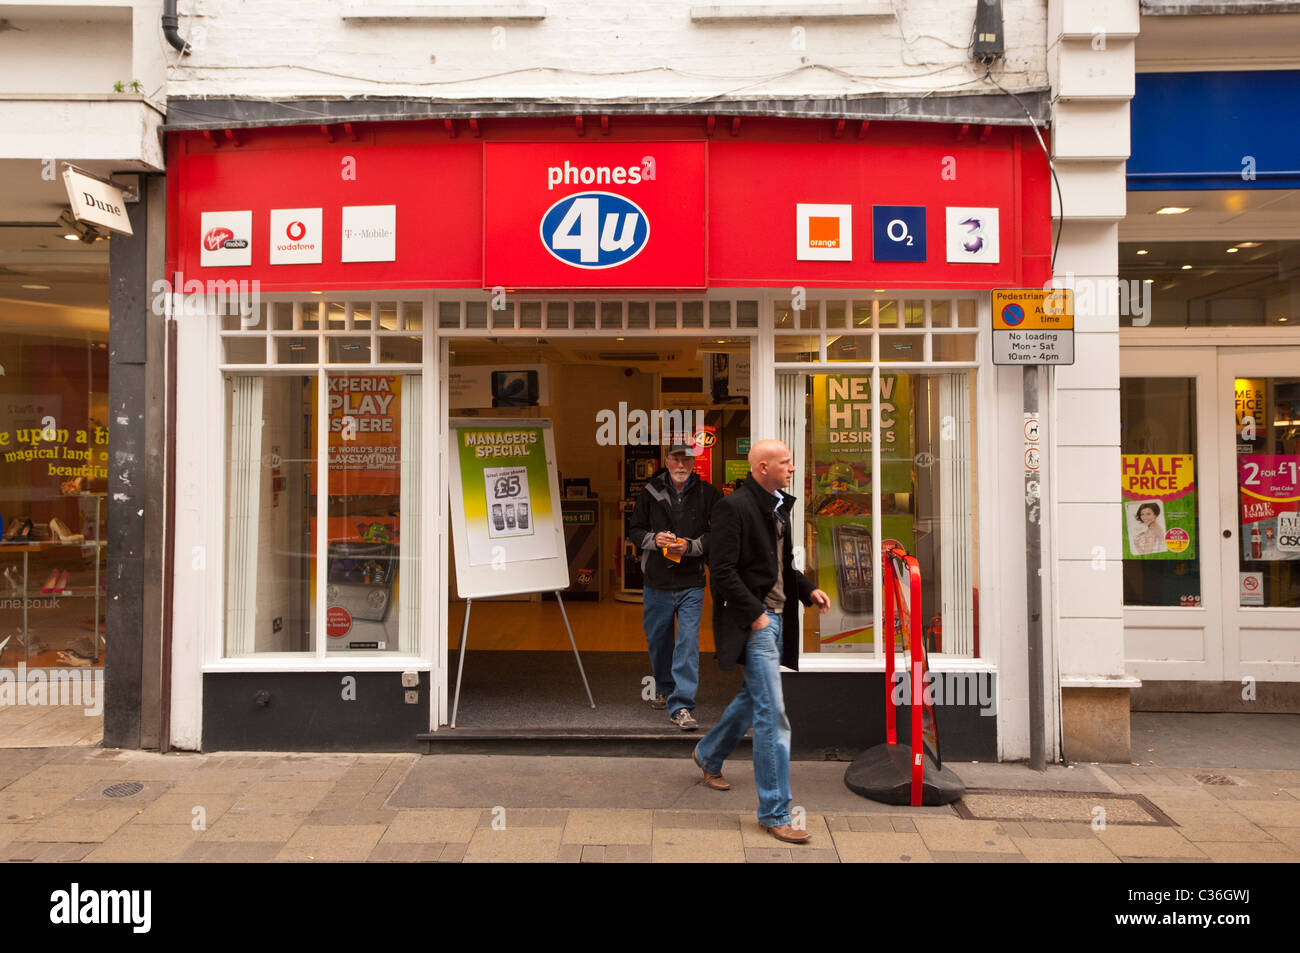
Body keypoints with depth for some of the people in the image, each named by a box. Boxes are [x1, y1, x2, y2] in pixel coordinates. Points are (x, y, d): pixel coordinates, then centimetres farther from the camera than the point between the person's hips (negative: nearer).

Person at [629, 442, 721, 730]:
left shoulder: (707, 494, -3)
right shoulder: (651, 491, 2)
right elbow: (634, 530, 8)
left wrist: (690, 546, -16)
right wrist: (654, 539, -12)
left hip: (691, 584, -3)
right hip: (656, 583, 3)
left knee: (688, 643, -8)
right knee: (657, 640, 17)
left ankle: (682, 706, -3)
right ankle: (664, 689, 41)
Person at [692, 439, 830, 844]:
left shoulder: (779, 507, 12)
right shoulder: (733, 507, -15)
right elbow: (722, 571, -19)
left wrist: (808, 590, 6)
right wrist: (755, 613, -19)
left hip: (777, 617, 10)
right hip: (753, 620, -9)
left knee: (754, 695, 24)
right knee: (772, 715, -7)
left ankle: (708, 754, 46)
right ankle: (775, 813, 5)